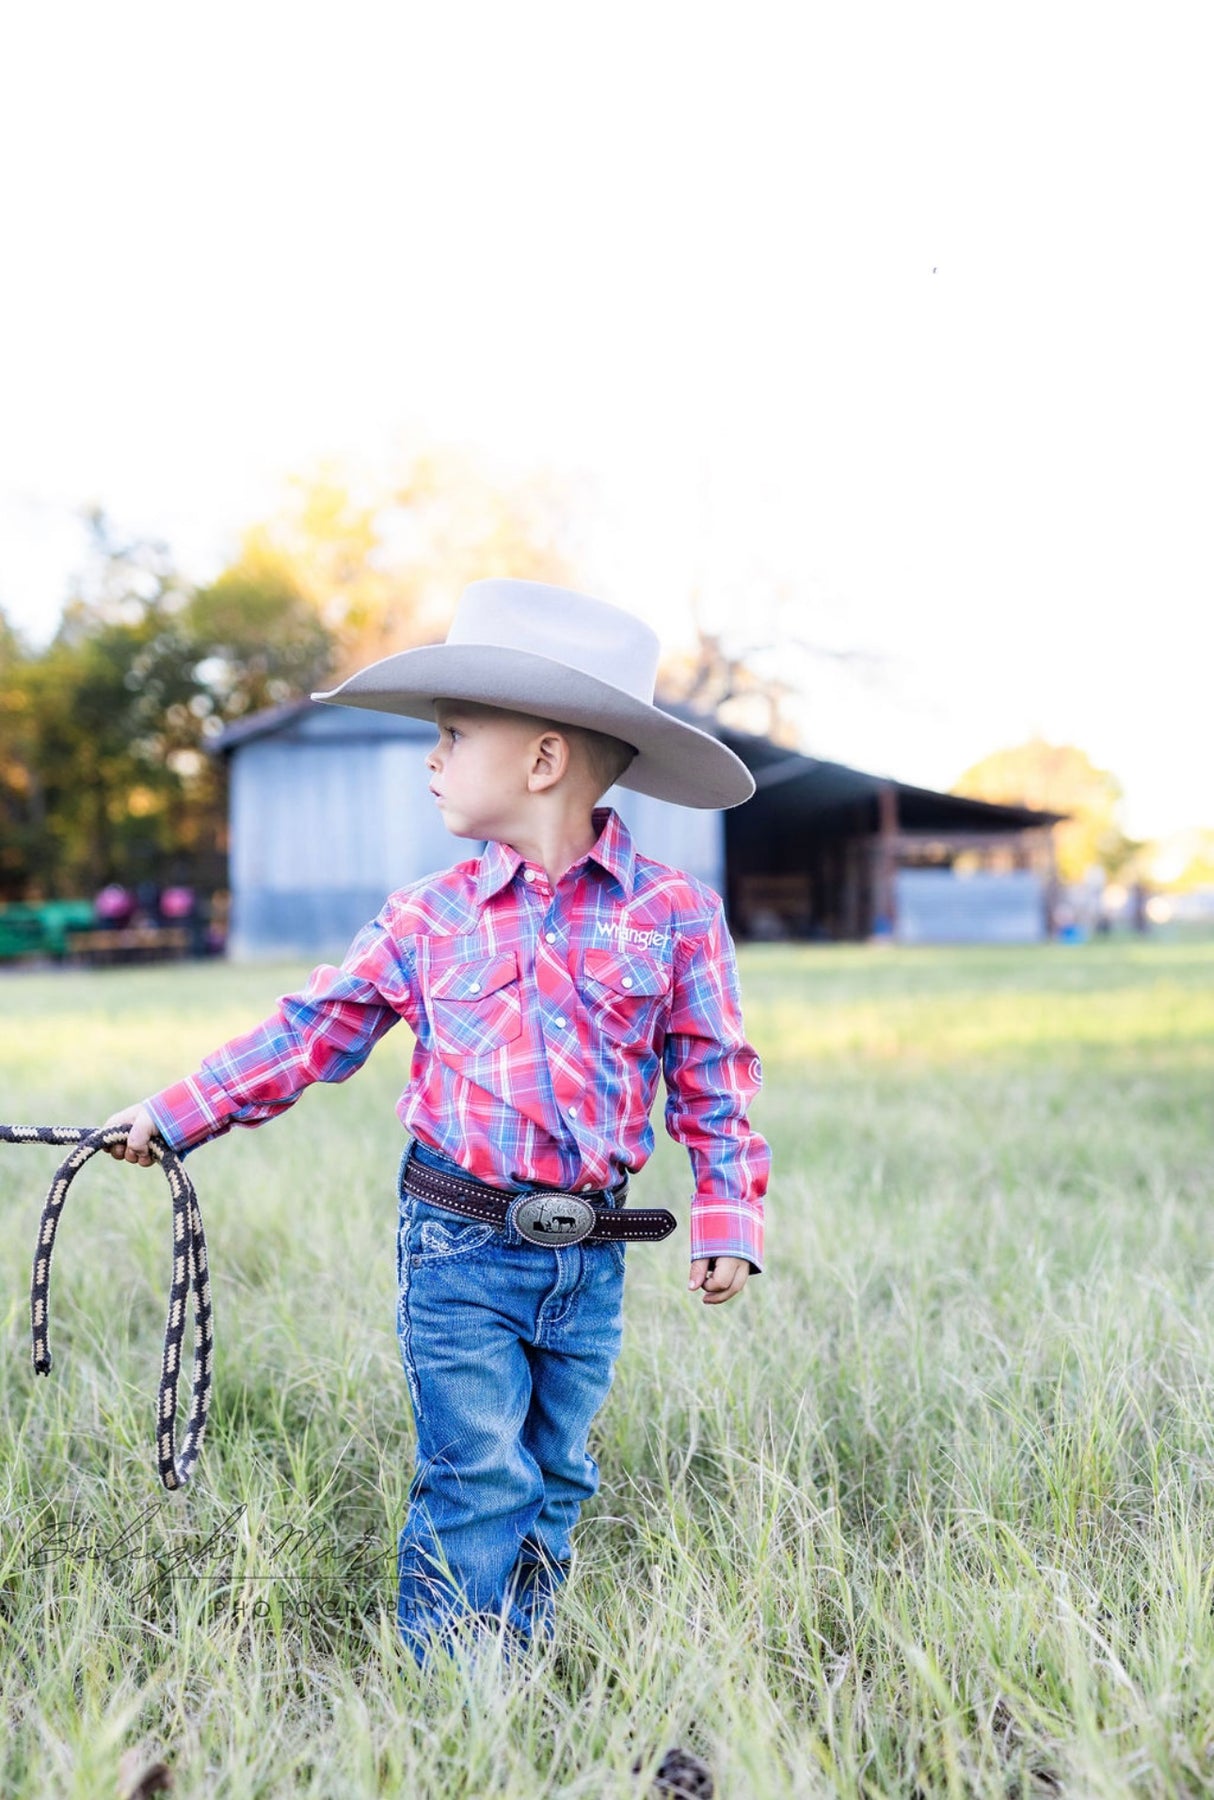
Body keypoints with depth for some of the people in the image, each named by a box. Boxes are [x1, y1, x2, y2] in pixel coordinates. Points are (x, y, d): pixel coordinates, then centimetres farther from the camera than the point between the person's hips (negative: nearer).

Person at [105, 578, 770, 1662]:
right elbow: (313, 1031, 7)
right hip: (460, 1246, -1)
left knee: (555, 1477, 13)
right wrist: (176, 1114, 5)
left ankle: (518, 1666, 29)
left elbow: (714, 1080, 3)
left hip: (590, 1255, 1)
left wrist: (729, 1221, -2)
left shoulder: (673, 913, -3)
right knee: (479, 1480, -2)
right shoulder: (429, 918, 1)